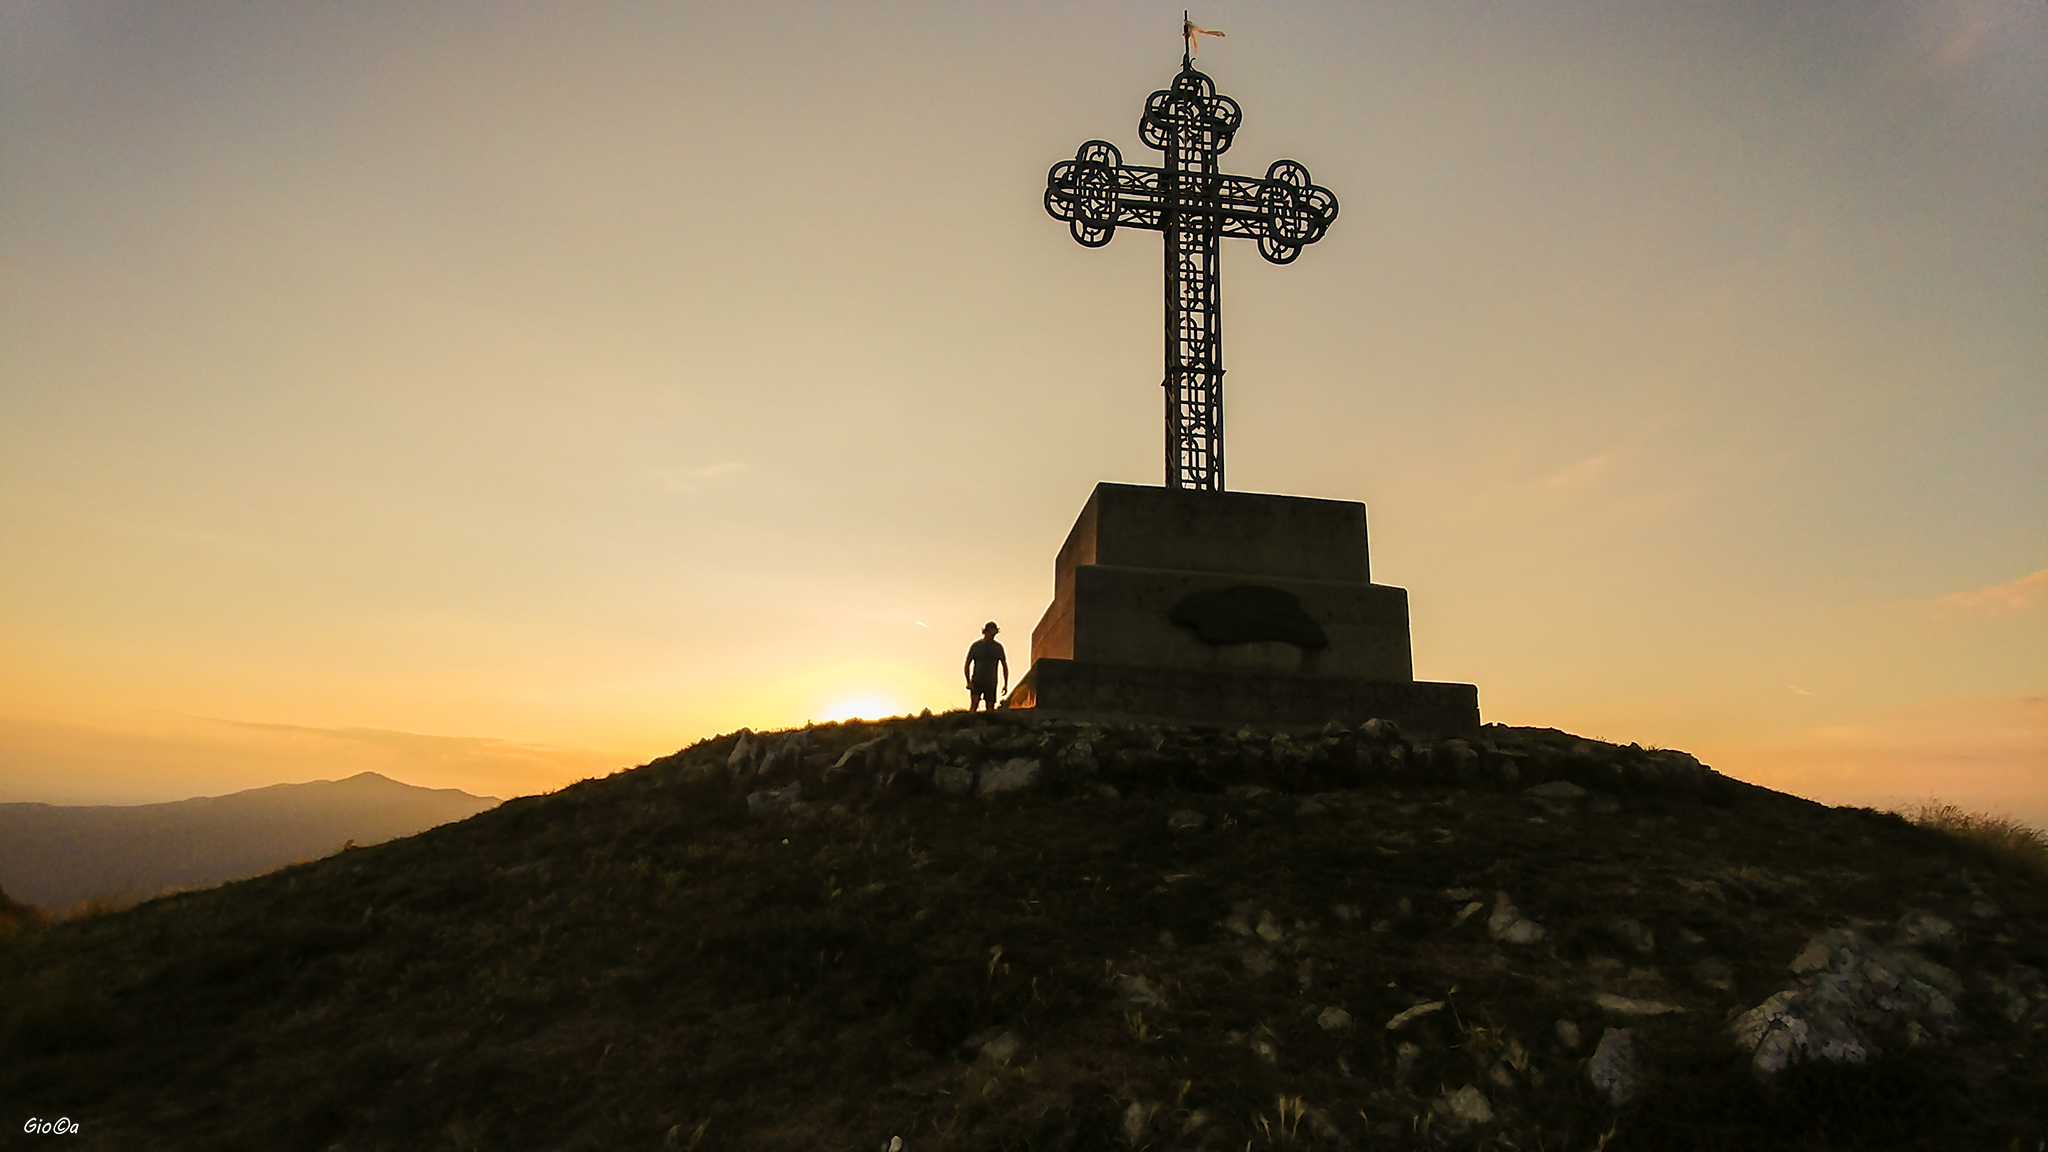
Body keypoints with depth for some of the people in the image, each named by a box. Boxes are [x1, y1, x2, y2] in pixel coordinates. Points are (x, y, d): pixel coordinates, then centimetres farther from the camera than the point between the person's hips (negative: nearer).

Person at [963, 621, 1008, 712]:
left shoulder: (998, 647, 1)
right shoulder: (975, 646, -3)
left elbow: (1005, 666, 10)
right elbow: (966, 665, 1)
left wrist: (1005, 684, 4)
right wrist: (968, 682, -12)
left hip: (991, 684, 2)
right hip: (976, 682, -2)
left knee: (990, 710, -3)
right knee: (973, 705, -23)